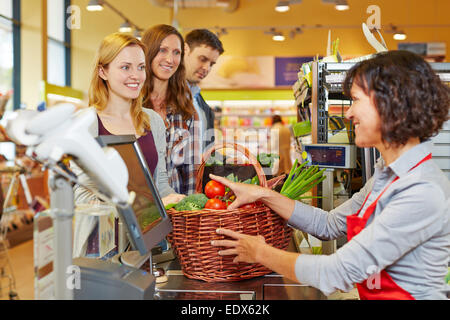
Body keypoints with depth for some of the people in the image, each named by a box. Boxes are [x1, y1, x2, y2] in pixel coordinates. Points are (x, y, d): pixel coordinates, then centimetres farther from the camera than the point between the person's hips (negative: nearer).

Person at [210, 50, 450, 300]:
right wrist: (263, 195, 6)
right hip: (373, 293, 7)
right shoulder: (387, 172, 7)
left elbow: (336, 275, -23)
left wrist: (261, 253, -10)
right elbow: (329, 225, 13)